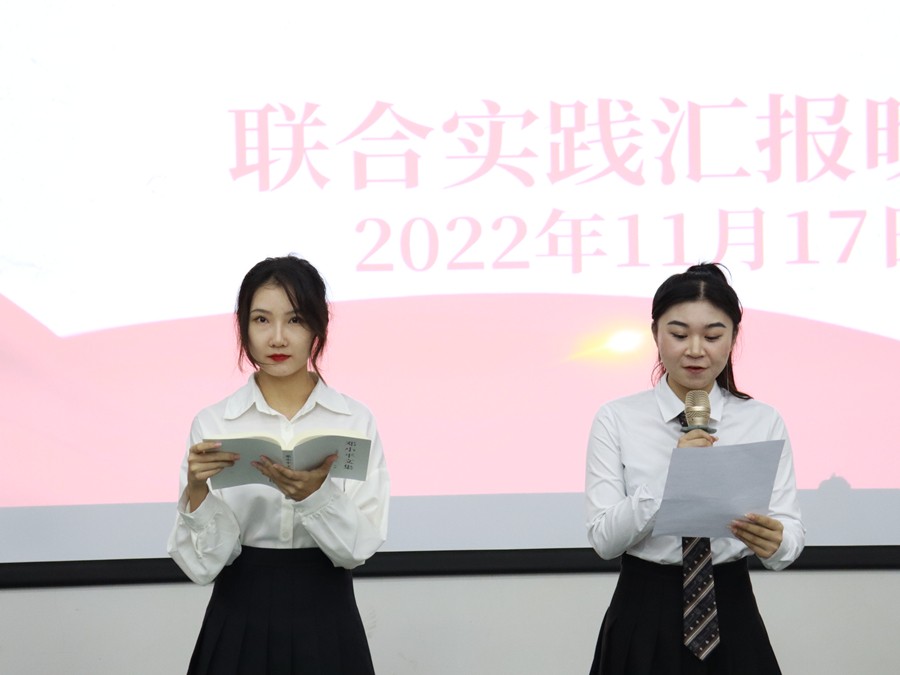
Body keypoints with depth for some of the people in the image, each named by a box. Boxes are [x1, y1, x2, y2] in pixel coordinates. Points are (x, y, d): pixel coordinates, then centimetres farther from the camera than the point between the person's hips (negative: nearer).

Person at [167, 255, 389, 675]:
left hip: (325, 623, 0)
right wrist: (197, 491, -24)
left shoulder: (356, 420, -3)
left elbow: (360, 546, -10)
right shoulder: (212, 424, -3)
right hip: (241, 624, 0)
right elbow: (200, 563, -8)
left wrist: (316, 493, -26)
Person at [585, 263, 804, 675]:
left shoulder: (764, 423, 0)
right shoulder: (616, 421, -3)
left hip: (731, 616, 1)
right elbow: (603, 537, -11)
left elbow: (790, 530, -7)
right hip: (644, 618, -1)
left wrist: (775, 541, -31)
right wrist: (669, 477, -25)